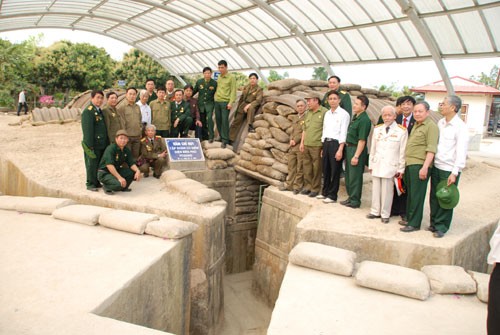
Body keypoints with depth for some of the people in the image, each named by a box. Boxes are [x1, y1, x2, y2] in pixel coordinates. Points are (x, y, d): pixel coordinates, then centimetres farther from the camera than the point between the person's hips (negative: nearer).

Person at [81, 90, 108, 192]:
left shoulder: (99, 111, 16)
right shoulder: (88, 111, -12)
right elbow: (88, 130, -17)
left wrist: (106, 142, 18)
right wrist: (90, 145, -20)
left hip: (102, 144, 8)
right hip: (93, 144, -8)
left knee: (100, 164, 12)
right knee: (92, 164, 0)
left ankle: (97, 182, 23)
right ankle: (90, 184, 9)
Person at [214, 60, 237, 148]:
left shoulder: (231, 77, -2)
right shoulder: (218, 78, 16)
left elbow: (233, 91, -7)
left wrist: (231, 102, -15)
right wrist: (215, 98, 9)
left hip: (225, 102, -6)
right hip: (217, 102, 6)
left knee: (225, 120, -8)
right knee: (218, 120, 7)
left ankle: (225, 140, -3)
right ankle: (221, 137, 19)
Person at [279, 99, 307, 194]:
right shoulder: (295, 119, 21)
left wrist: (295, 140, -11)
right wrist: (291, 140, 3)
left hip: (301, 146, -8)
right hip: (292, 147, 8)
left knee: (300, 168, -1)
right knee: (291, 167, 11)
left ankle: (297, 186, 5)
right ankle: (289, 184, 18)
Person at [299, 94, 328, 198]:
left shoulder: (324, 112, -8)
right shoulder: (308, 113, 16)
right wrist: (302, 142, 16)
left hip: (317, 146, -7)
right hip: (306, 145, 7)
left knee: (316, 168, 0)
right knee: (307, 167, 12)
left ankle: (315, 189, 9)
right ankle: (307, 187, 22)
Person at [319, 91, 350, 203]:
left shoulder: (343, 114, -7)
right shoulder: (327, 114, 15)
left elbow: (343, 133, -12)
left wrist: (340, 150, -17)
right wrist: (323, 147, 16)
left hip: (336, 143, -6)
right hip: (326, 143, 7)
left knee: (335, 171, 0)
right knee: (325, 169, 12)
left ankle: (332, 195, 9)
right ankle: (325, 192, 25)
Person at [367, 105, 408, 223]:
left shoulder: (402, 131, -3)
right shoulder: (377, 129, 11)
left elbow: (402, 152, -3)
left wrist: (400, 169, -3)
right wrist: (371, 164, 14)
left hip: (390, 166, -4)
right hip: (377, 165, 4)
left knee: (387, 190, -1)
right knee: (376, 189, 8)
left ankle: (385, 214, 11)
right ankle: (375, 211, 19)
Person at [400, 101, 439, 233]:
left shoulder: (431, 126, -9)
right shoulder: (416, 125, 19)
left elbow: (431, 149, -16)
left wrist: (425, 167, -23)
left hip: (420, 166, -9)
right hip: (410, 164, 9)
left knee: (416, 195, -4)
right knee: (410, 194, 15)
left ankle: (414, 223, 3)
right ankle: (409, 218, 25)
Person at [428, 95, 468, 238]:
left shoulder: (460, 127, -10)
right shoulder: (440, 123, 9)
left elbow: (461, 152, -14)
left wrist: (454, 173, -19)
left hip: (449, 169, -6)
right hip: (436, 166, 6)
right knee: (434, 197, 11)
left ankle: (441, 227, 13)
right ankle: (434, 223, 24)